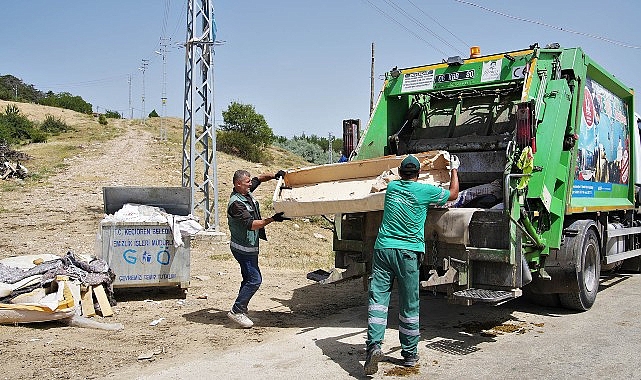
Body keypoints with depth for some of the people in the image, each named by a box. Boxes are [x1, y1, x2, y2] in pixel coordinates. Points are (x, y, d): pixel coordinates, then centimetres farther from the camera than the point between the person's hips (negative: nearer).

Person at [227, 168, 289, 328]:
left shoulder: (246, 192, 3)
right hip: (243, 247, -10)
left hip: (250, 245, 10)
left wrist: (273, 176, 3)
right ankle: (236, 311, -4)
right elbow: (251, 224, -27)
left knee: (249, 279, 15)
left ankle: (241, 310, 23)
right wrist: (272, 219, -28)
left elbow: (258, 179, 20)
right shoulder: (236, 203, -23)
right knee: (254, 280, -11)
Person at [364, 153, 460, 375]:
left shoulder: (392, 187, 10)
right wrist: (454, 170, 33)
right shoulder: (424, 190, 1)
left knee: (377, 299, -1)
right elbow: (453, 194, 18)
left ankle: (374, 345, -18)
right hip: (408, 252, -2)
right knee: (409, 305, 8)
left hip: (383, 248, 2)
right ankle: (409, 354, 19)